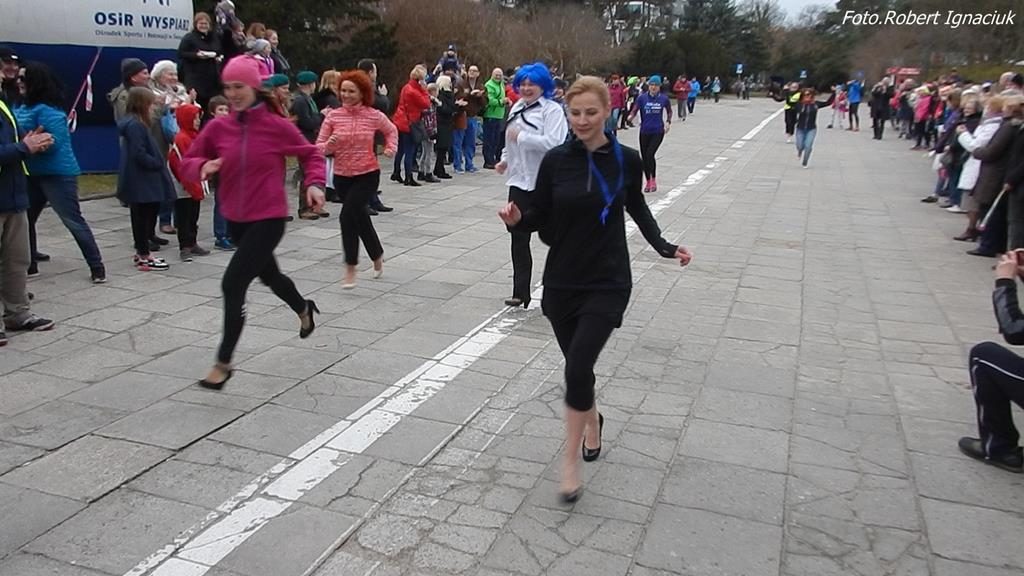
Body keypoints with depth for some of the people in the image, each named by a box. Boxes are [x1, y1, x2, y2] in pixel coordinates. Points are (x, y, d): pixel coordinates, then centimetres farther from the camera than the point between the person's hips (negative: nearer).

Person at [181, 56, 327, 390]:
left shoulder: (278, 126, -11)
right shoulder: (218, 128, -2)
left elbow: (310, 154, 3)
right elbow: (188, 162, 3)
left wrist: (314, 183, -14)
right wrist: (203, 166, -19)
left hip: (268, 219, -6)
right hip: (235, 220, 6)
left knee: (233, 284, -13)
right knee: (268, 275, 25)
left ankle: (223, 364, 0)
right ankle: (304, 310, 58)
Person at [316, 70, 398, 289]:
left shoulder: (374, 115, -6)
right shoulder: (333, 116, -4)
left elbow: (391, 131, 15)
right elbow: (319, 147, -3)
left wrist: (391, 148, -1)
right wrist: (329, 144, -24)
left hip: (368, 174, -3)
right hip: (342, 176, 3)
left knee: (348, 214, -20)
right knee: (359, 215, 17)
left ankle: (350, 267, -10)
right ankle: (377, 256, 41)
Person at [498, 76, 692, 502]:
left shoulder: (627, 160, -4)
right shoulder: (556, 160, -4)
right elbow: (539, 218, 2)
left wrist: (663, 246, 3)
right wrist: (517, 219, -20)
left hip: (607, 283, -2)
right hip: (562, 281, 2)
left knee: (578, 367, -15)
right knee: (576, 365, 13)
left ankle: (571, 460, 2)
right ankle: (591, 420, 45)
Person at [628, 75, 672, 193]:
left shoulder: (664, 98, -1)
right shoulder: (642, 98, -3)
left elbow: (669, 111, 17)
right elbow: (634, 110, -5)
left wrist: (668, 122, 6)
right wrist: (630, 116, -26)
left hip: (658, 131, -2)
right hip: (645, 131, 2)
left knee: (650, 154, -17)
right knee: (644, 157, 8)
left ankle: (653, 180, 1)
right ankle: (648, 181, 26)